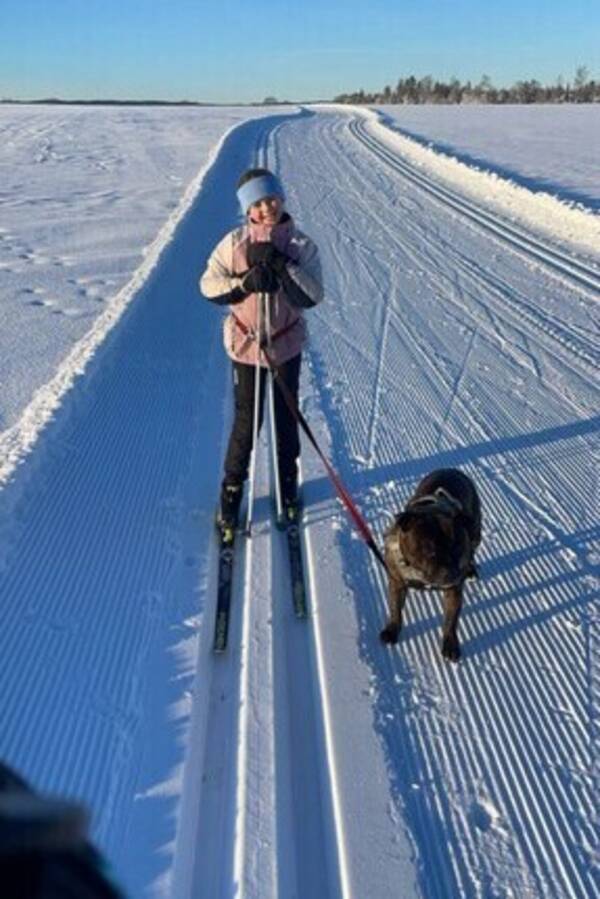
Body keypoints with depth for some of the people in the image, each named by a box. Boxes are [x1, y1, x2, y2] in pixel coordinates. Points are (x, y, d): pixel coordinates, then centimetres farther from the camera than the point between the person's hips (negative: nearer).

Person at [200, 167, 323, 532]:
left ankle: (288, 482, 35)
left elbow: (312, 296, -17)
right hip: (246, 343, 0)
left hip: (286, 345, 1)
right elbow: (208, 285, -8)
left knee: (286, 419, 13)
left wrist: (281, 266, -27)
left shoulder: (301, 245, -9)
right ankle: (233, 485, 26)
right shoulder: (235, 242, -7)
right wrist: (245, 282, -23)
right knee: (246, 420, 5)